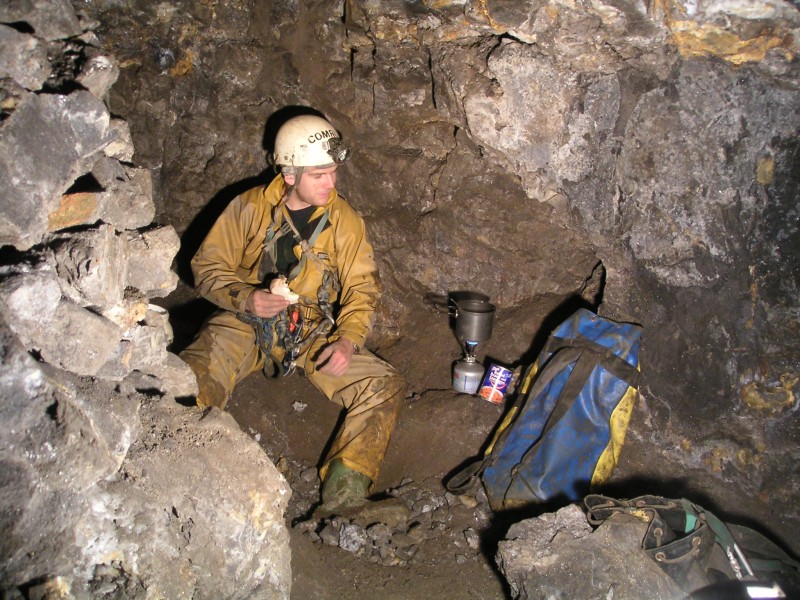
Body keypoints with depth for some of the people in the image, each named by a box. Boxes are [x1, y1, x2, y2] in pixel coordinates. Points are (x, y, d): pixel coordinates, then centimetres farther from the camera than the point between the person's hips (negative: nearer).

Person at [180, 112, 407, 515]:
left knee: (385, 387, -19)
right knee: (190, 383, -31)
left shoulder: (345, 221, 3)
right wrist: (246, 298, -18)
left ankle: (345, 481, -23)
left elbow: (362, 288, 2)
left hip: (315, 332, 1)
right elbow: (208, 266, 3)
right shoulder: (250, 208, -1)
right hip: (246, 324, -1)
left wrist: (347, 340, -18)